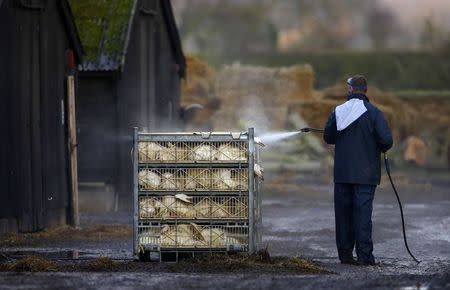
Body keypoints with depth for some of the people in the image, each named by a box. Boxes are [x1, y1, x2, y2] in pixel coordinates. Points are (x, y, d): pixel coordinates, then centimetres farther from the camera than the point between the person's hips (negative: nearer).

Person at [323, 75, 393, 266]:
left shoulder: (338, 112, 3)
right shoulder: (373, 113, -8)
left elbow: (327, 137, 11)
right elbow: (386, 139, -13)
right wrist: (383, 148, 9)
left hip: (342, 173, 3)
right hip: (365, 173, -3)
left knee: (343, 213, 10)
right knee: (363, 212, -3)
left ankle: (345, 254, 12)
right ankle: (364, 255, -8)